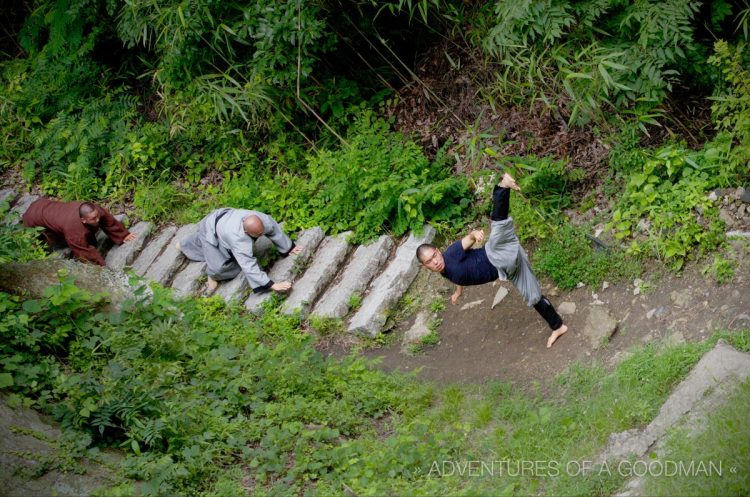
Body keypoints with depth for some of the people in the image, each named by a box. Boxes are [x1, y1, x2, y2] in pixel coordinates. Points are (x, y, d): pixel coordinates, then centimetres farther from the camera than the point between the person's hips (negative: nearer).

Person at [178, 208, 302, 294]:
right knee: (219, 265, -20)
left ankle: (184, 244, 69)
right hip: (212, 230, -7)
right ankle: (213, 273, 19)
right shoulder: (239, 241, -49)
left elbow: (276, 231, -12)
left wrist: (289, 248, 2)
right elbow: (249, 266, -48)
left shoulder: (262, 220, -34)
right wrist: (272, 285, -49)